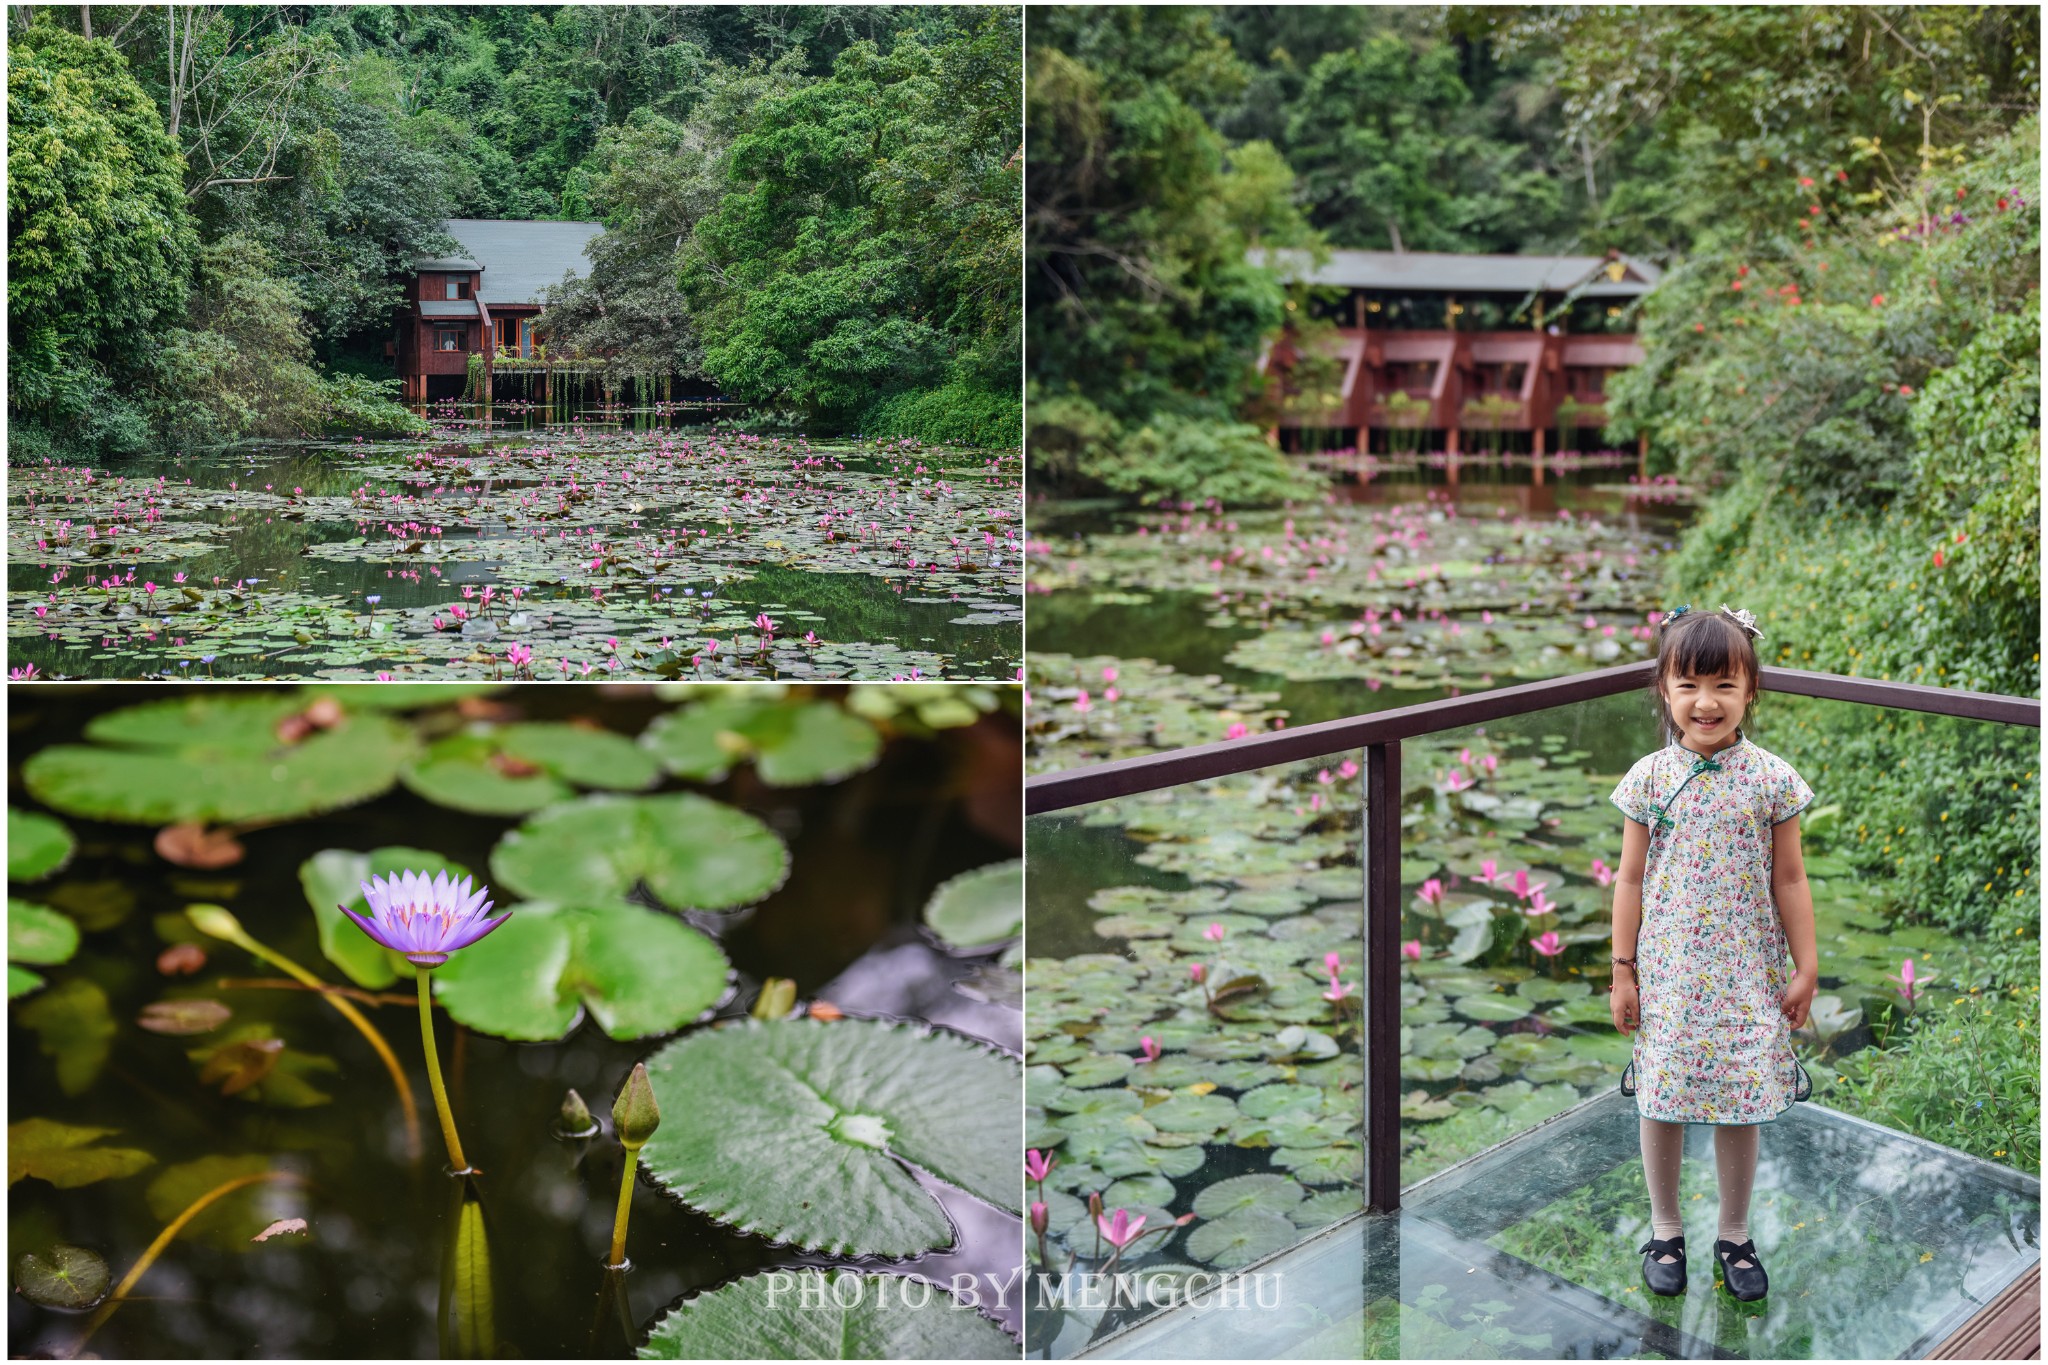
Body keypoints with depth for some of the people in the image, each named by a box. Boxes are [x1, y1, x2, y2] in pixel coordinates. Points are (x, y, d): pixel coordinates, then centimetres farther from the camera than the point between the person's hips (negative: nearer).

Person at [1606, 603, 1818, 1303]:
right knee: (1661, 1100, 8)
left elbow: (1789, 879, 2)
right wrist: (1623, 971, 0)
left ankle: (1735, 1236, 28)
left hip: (1747, 974, 0)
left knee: (1740, 1102, 8)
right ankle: (1665, 1230, 28)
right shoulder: (1649, 777, -4)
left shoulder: (1770, 778, -5)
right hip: (1668, 972, 0)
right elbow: (1631, 879, 0)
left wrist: (1806, 968, 2)